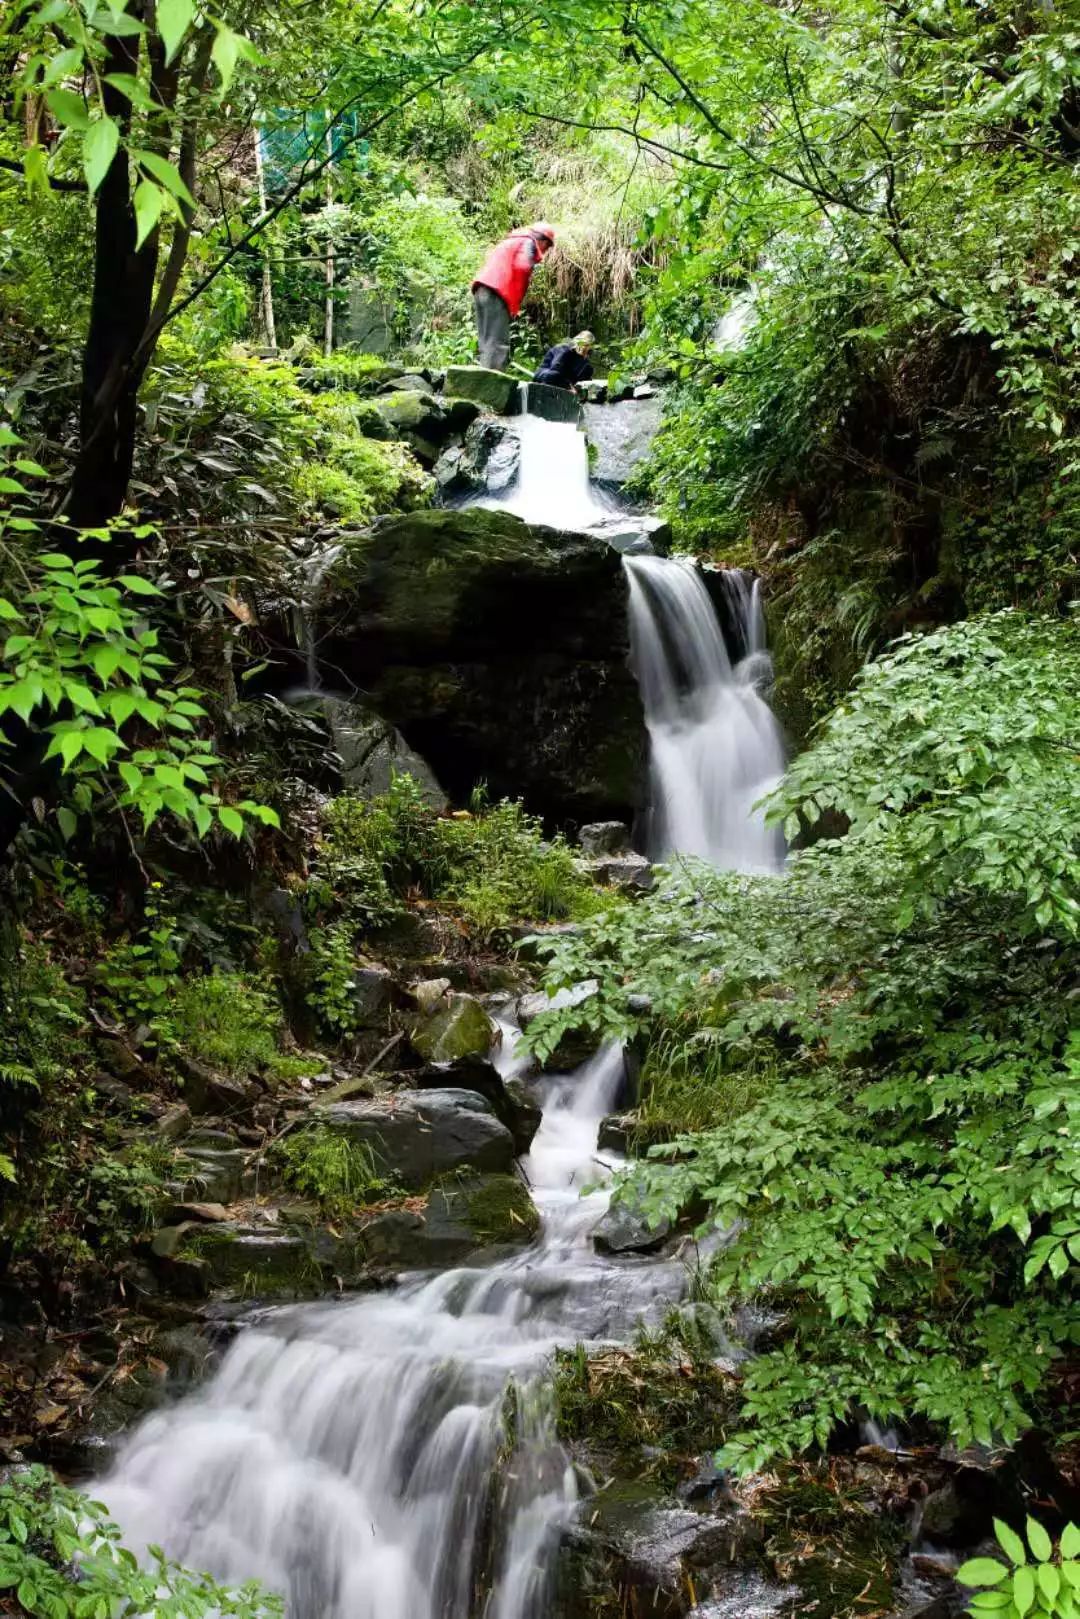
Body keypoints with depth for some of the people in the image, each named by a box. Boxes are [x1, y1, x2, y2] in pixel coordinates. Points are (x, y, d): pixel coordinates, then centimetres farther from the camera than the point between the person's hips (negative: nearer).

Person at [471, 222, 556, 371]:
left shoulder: (512, 241, 32)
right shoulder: (528, 242, 5)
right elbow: (522, 267, -12)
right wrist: (515, 303, -8)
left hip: (481, 290, 9)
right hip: (496, 293, -9)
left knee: (488, 345, 6)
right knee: (497, 344, -13)